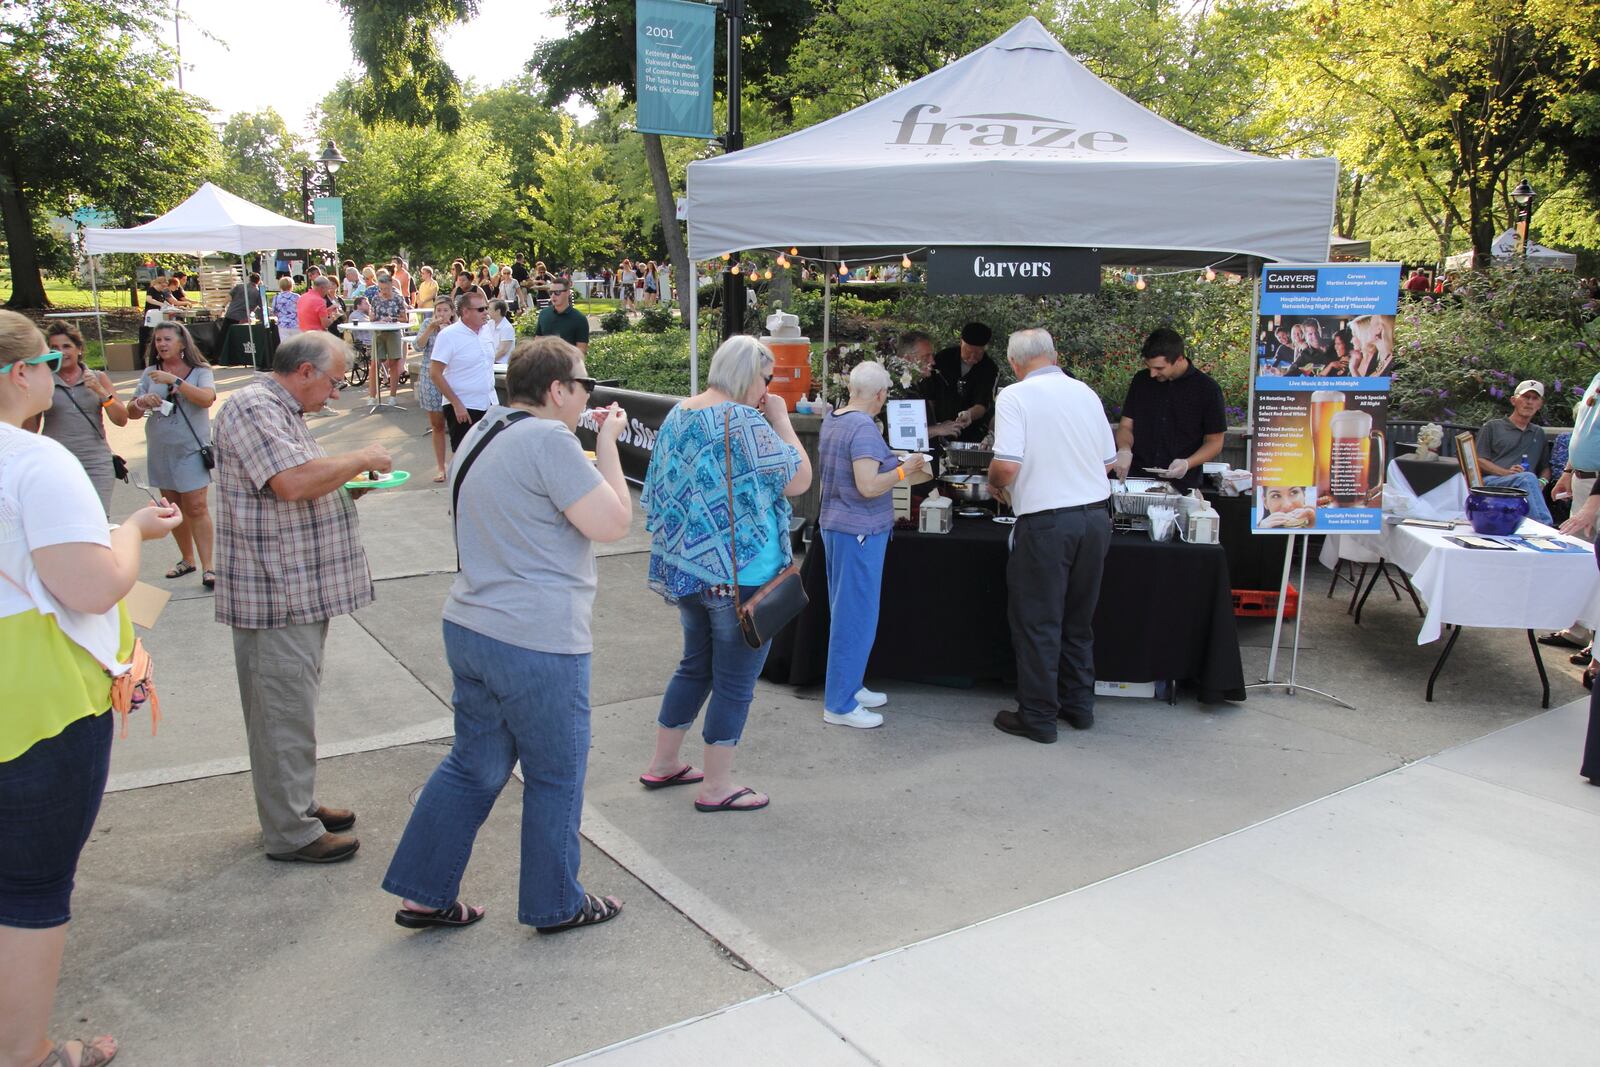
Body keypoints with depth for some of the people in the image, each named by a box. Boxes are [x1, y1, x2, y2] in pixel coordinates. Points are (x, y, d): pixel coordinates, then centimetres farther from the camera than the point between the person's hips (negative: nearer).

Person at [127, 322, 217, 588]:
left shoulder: (200, 371, -2)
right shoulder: (150, 373, 8)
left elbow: (207, 398, -22)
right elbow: (132, 413, 7)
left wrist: (174, 381, -28)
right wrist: (142, 402, -15)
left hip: (192, 449, -5)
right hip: (160, 451, 5)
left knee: (196, 508, -11)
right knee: (173, 509, 11)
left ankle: (207, 568, -11)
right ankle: (186, 559, 25)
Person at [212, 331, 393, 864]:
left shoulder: (282, 411, 17)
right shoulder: (252, 409, -16)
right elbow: (293, 482, -29)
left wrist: (351, 483, 9)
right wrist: (361, 459, -18)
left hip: (302, 591, 11)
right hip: (275, 596, -11)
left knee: (293, 706, 19)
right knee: (284, 712, -1)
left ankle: (297, 804, 32)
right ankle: (290, 833, 9)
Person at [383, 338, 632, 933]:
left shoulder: (482, 434, 13)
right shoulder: (548, 440, -18)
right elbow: (613, 524, -17)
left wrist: (594, 447, 20)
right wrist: (609, 444, -7)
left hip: (470, 629, 9)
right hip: (537, 642, -9)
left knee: (474, 765, 20)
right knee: (556, 777, 10)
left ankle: (422, 894, 28)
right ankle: (555, 905, 26)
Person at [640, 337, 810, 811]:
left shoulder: (678, 415, 7)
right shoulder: (744, 421, -18)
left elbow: (664, 491, 15)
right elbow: (798, 480, -14)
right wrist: (781, 420, -6)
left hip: (685, 567, 8)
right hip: (740, 574, -8)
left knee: (695, 665, 23)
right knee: (735, 680, 5)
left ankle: (662, 763, 32)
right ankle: (717, 787, 14)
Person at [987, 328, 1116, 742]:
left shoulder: (1014, 397, -9)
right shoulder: (1085, 393, 8)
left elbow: (1007, 465, -18)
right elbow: (1108, 459, 13)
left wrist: (995, 483, 3)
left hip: (1046, 522, -6)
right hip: (1095, 515, 6)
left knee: (1037, 622, 5)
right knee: (1078, 620, 18)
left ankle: (1038, 717, 12)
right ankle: (1079, 705, 29)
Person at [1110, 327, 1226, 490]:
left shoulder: (1207, 389, -5)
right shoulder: (1141, 381, 5)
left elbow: (1215, 441, 0)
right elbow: (1126, 426, 9)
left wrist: (1187, 463, -17)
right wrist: (1124, 450, -13)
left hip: (1182, 485, -3)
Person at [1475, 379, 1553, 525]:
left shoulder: (1539, 434, 32)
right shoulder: (1493, 427, 19)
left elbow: (1546, 467, 27)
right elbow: (1479, 460, 6)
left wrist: (1542, 481, 3)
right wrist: (1506, 472, -10)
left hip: (1523, 489, 3)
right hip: (1491, 481, -3)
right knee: (1527, 478, -36)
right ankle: (1545, 526, -48)